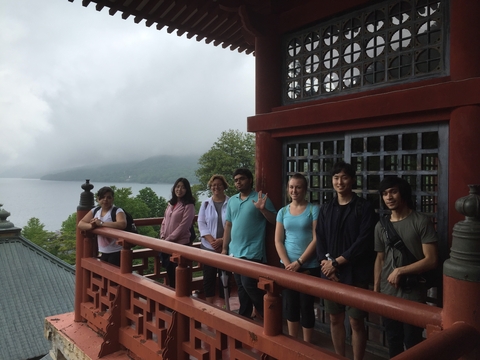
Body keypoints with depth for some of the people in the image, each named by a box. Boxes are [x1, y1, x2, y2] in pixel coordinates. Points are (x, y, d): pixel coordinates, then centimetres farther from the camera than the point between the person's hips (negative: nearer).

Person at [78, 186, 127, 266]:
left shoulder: (117, 211, -12)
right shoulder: (95, 211, 8)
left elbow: (122, 224, -32)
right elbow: (80, 224, 5)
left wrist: (101, 223, -28)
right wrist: (91, 226, -18)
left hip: (116, 253, -7)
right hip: (103, 253, 7)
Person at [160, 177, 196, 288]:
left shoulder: (189, 206, -11)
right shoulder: (171, 204, 13)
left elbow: (183, 226, -16)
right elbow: (164, 222, 14)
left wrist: (168, 239, -15)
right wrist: (162, 237, 0)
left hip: (180, 244, -7)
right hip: (167, 244, 7)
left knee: (176, 273, 0)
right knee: (169, 271, 13)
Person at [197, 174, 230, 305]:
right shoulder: (205, 203, 6)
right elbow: (201, 223, 0)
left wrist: (222, 240, -15)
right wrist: (212, 241, -12)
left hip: (226, 247, -2)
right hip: (209, 247, 2)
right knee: (209, 277, 7)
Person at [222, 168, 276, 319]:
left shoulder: (260, 198, -6)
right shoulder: (232, 200, 11)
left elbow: (274, 221, -9)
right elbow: (228, 225, 13)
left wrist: (263, 209, -26)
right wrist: (225, 248, 11)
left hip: (252, 252, -6)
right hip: (234, 252, 6)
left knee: (249, 285, -7)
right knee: (241, 287, 14)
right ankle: (244, 316, 28)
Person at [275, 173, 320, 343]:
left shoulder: (314, 210, -6)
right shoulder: (282, 212, 6)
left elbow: (316, 239, -12)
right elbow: (278, 241, 4)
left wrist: (299, 262, -14)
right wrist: (288, 264, -8)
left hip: (309, 267, -3)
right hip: (288, 267, 4)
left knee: (306, 306, 5)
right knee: (290, 305, 12)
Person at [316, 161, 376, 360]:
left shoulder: (364, 207, -4)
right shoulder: (326, 209, 9)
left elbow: (364, 242, -12)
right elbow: (320, 239, 7)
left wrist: (336, 262, -13)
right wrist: (325, 263, -10)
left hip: (355, 274, -4)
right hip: (330, 274, 4)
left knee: (356, 322, 3)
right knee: (335, 319, 13)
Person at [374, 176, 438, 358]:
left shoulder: (421, 222, -9)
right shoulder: (381, 226, 5)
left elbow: (431, 260, -12)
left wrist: (400, 271, -15)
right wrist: (375, 289, 8)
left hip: (413, 295, -4)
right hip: (387, 294, 4)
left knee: (412, 343, 7)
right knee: (393, 341, 16)